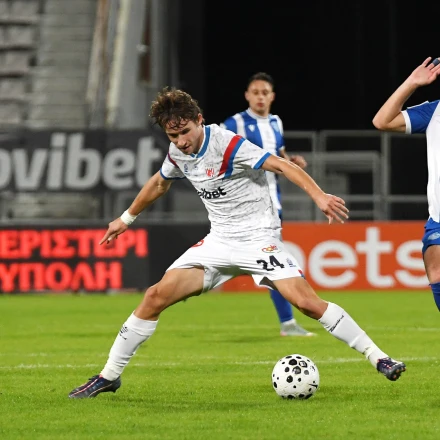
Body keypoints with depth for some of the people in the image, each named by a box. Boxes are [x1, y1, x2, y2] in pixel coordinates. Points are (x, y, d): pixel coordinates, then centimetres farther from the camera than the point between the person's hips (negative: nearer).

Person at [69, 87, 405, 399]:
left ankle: (378, 358, -11)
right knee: (157, 296, -6)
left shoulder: (228, 145, -20)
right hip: (219, 241, 6)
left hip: (259, 238, -6)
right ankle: (109, 376, 4)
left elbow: (282, 166, -27)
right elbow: (159, 184, 24)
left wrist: (319, 196, -41)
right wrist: (127, 218, 34)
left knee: (307, 301, -22)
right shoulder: (178, 153, 2)